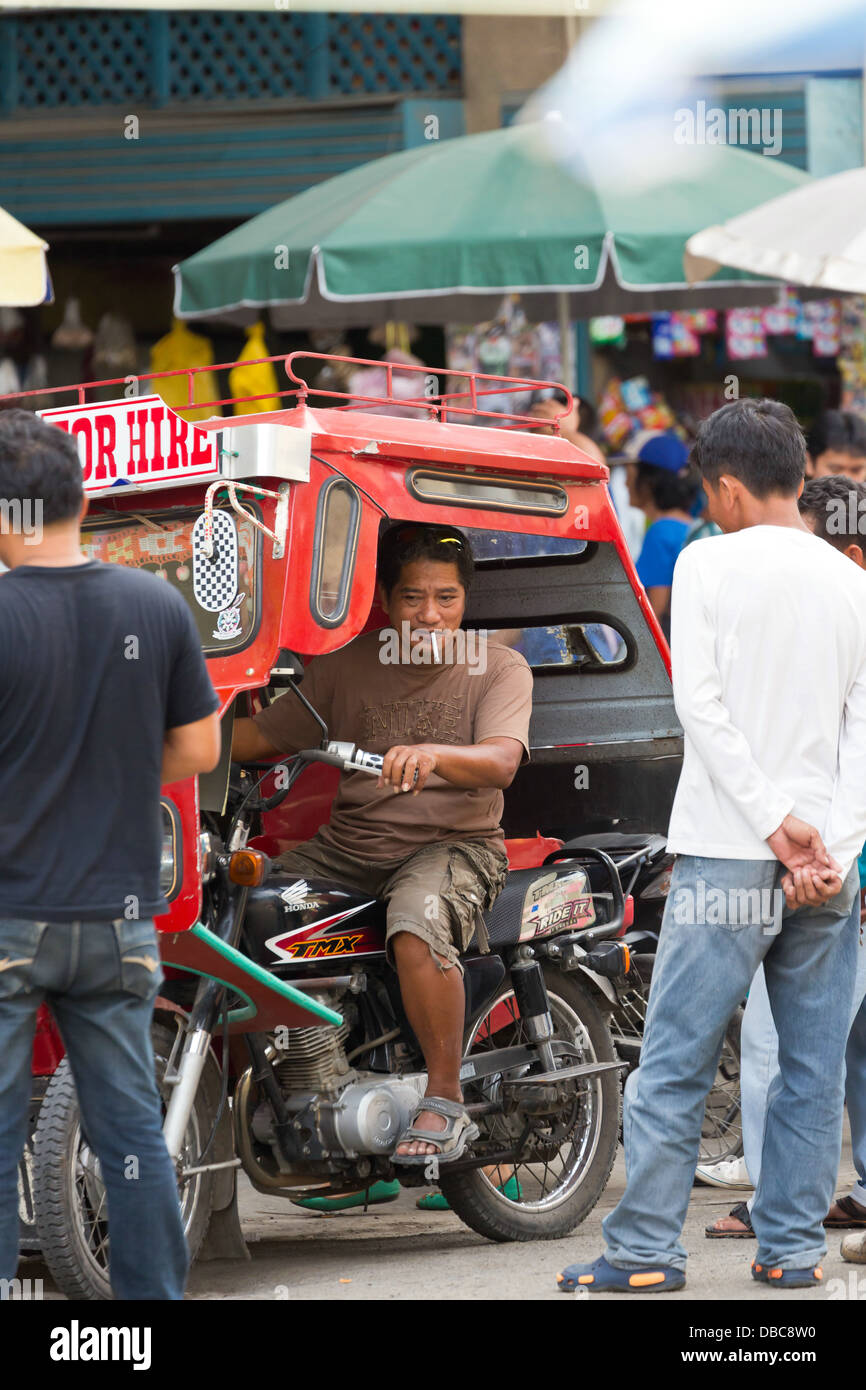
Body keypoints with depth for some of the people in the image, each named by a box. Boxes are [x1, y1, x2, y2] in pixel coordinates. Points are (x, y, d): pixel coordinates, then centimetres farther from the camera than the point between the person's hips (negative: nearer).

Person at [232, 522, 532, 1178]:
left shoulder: (499, 668, 1)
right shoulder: (347, 666, 12)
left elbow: (501, 761, -16)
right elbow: (265, 734, 10)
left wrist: (431, 754, -37)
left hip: (455, 844, -4)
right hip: (347, 847, 5)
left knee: (418, 925, -38)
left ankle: (445, 1100, -26)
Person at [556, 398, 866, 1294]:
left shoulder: (709, 564, -2)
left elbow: (700, 705, -10)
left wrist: (774, 819, -11)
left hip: (727, 856, -4)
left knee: (672, 1065, 0)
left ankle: (644, 1252, 0)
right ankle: (791, 1250, 10)